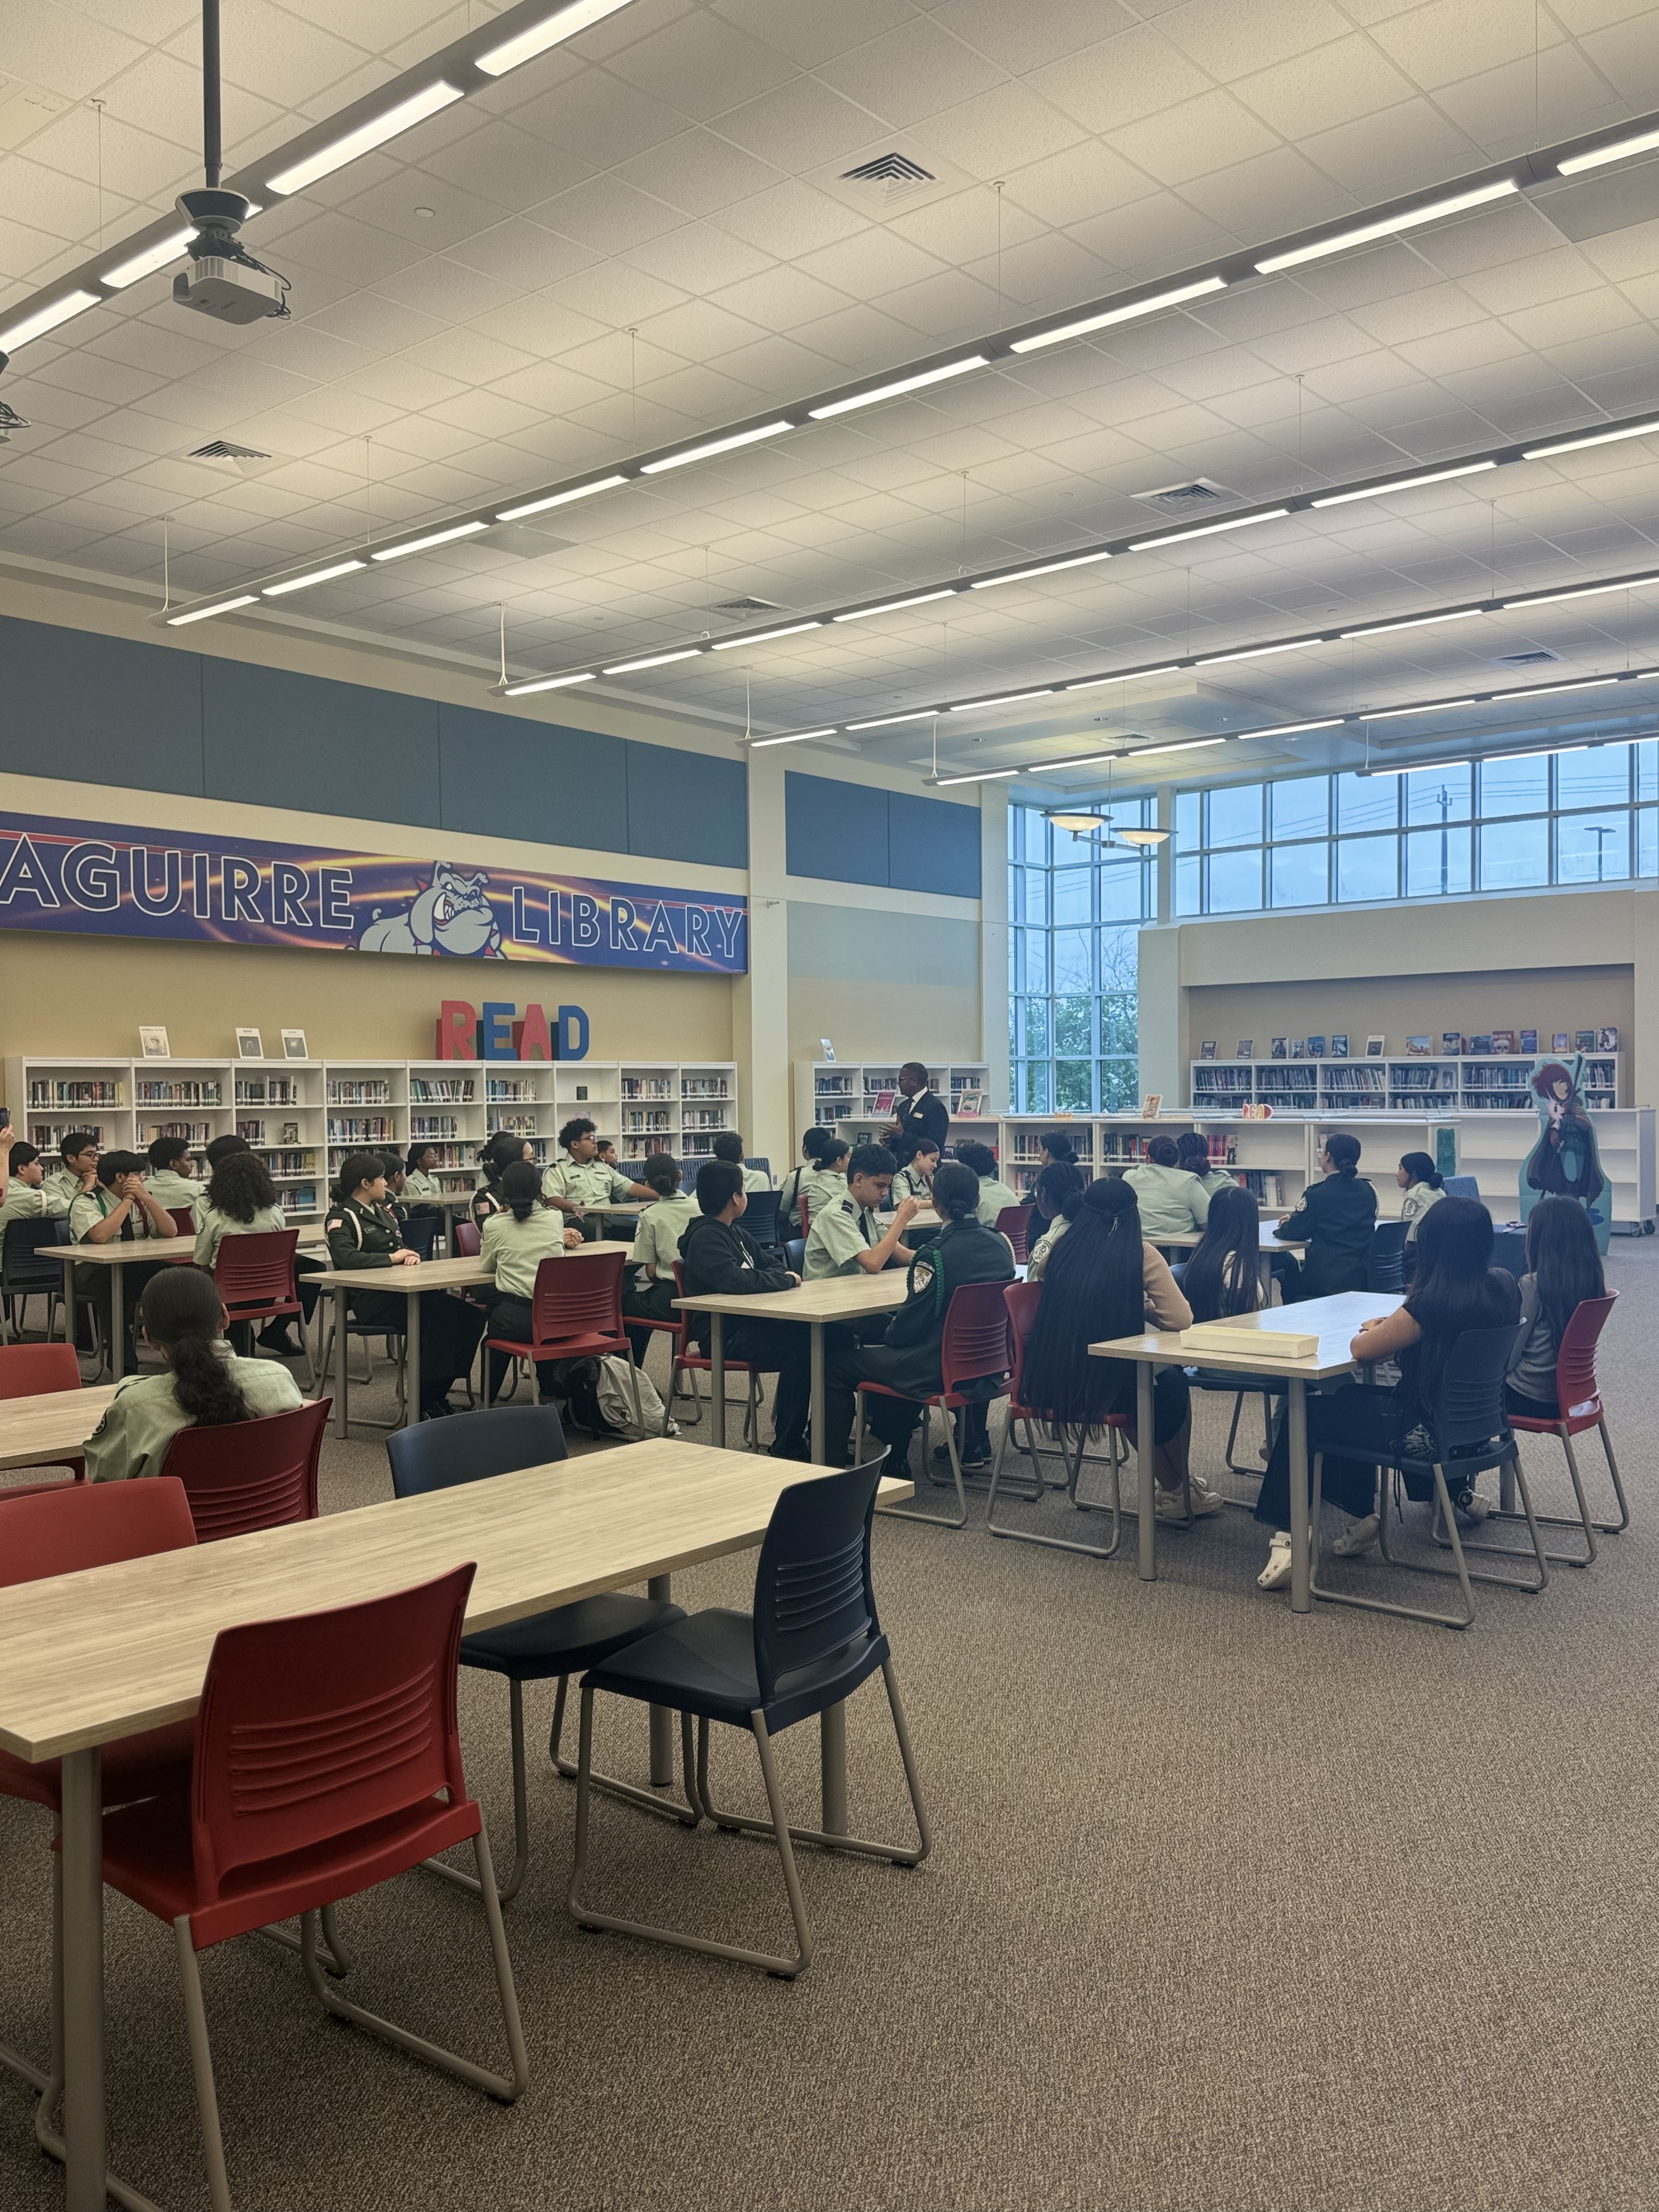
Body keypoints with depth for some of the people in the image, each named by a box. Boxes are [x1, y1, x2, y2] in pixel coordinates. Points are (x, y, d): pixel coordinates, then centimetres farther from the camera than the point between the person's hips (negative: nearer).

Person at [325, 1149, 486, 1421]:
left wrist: (411, 1255, 4)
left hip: (400, 1290, 8)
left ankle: (439, 1394, -6)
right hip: (371, 1299, -8)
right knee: (440, 1319, -30)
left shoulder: (381, 1211, 23)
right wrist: (393, 1258, -14)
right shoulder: (341, 1217, -4)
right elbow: (345, 1258, -22)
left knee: (470, 1315, -13)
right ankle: (425, 1403, -21)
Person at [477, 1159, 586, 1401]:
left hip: (515, 1320, -1)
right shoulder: (555, 1218, 4)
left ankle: (488, 1400, 43)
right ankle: (550, 1393, 47)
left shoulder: (495, 1225, -2)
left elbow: (486, 1265, 17)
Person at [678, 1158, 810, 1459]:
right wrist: (787, 1279, -17)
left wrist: (785, 1275, 6)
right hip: (722, 1335, -9)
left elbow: (765, 1267, 30)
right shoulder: (705, 1237, -12)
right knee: (798, 1347, -28)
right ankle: (787, 1447, -18)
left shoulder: (734, 1232, 20)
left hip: (746, 1322, 9)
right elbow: (734, 1280, -29)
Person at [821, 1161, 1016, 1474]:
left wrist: (887, 1334, 6)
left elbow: (909, 1327, -16)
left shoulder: (935, 1255, -21)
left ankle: (831, 1467, 9)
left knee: (836, 1366, 5)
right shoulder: (1001, 1244, 0)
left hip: (941, 1371, -8)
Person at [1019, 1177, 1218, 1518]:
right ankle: (1177, 1493, 43)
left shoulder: (1061, 1250, 4)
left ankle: (1170, 1488, 47)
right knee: (1174, 1384, 29)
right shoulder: (1141, 1254, -8)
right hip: (1105, 1387, -5)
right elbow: (1181, 1320, -11)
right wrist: (1144, 1308, 8)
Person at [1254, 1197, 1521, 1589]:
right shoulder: (1503, 1286, -5)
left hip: (1431, 1434, -8)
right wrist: (1399, 1330, 4)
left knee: (1307, 1416, 6)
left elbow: (1360, 1349, -16)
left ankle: (1287, 1534, 6)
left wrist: (1382, 1332, 5)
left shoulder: (1433, 1303, -27)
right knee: (1353, 1399, 29)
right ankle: (1457, 1494, 33)